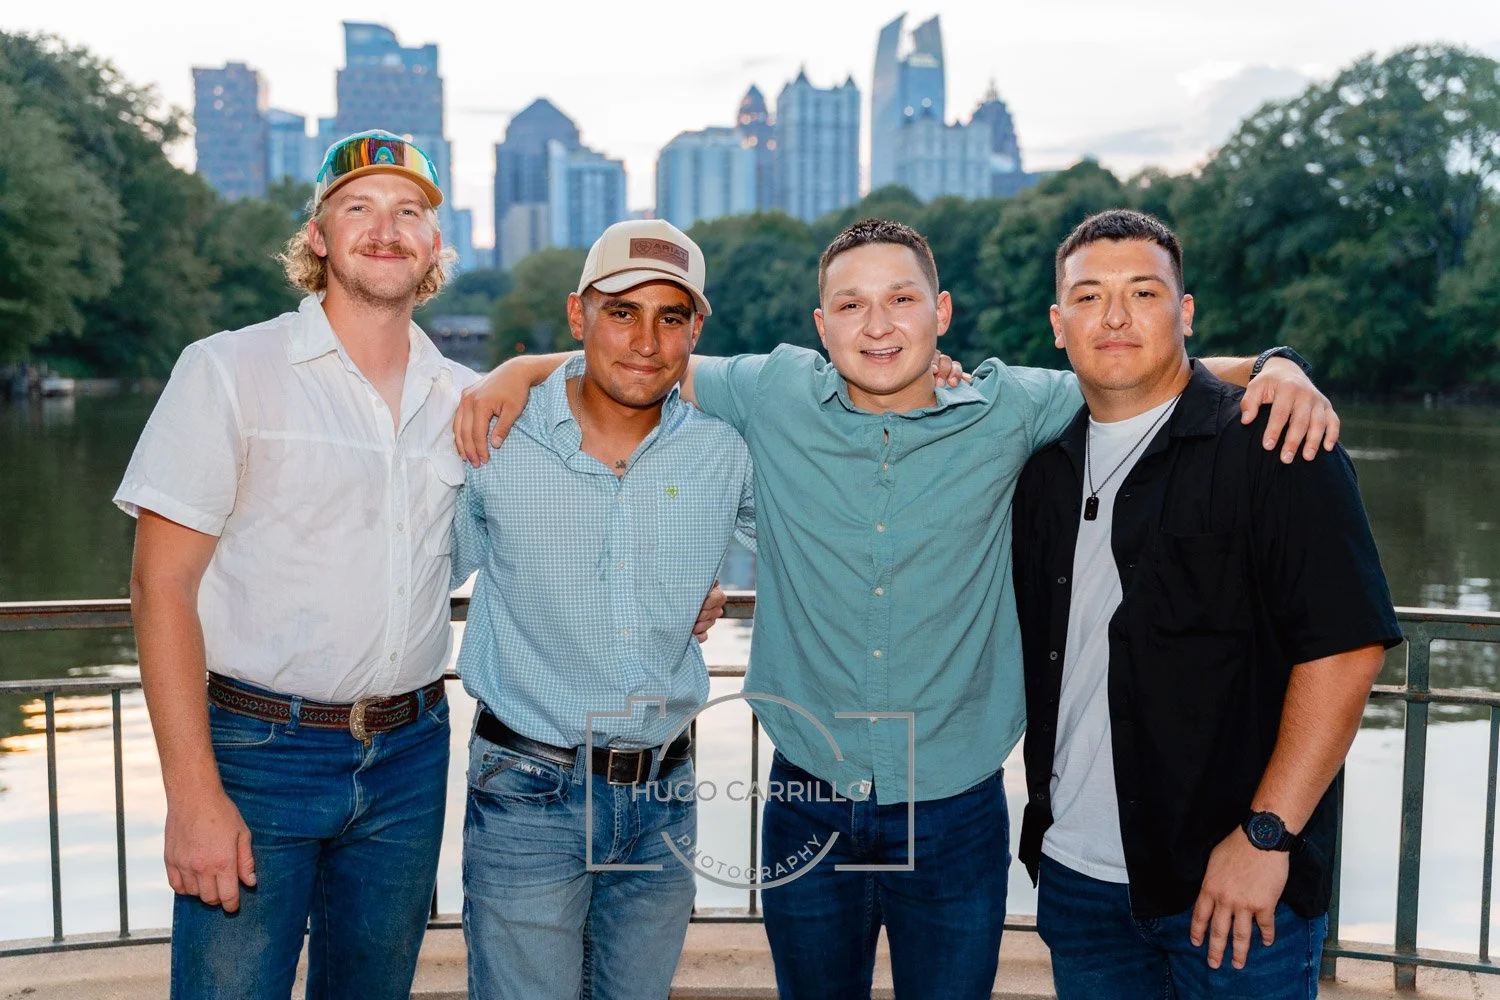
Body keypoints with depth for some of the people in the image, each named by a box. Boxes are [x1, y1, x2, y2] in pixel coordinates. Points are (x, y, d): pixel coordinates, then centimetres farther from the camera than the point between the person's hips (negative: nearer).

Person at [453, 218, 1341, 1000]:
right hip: (809, 808, 1)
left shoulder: (1007, 412, -4)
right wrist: (520, 369, -2)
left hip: (957, 817, 0)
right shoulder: (775, 397, -3)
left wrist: (1276, 367, -12)